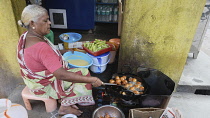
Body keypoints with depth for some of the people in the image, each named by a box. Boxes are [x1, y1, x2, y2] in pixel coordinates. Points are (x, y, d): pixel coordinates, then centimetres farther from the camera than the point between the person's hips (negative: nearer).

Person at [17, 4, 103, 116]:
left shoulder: (25, 36, -5)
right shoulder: (41, 47, -36)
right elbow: (61, 75, -39)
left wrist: (61, 51, 2)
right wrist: (91, 80, -35)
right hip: (45, 86, -9)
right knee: (82, 72, -6)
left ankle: (66, 101, 16)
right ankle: (65, 106, 8)